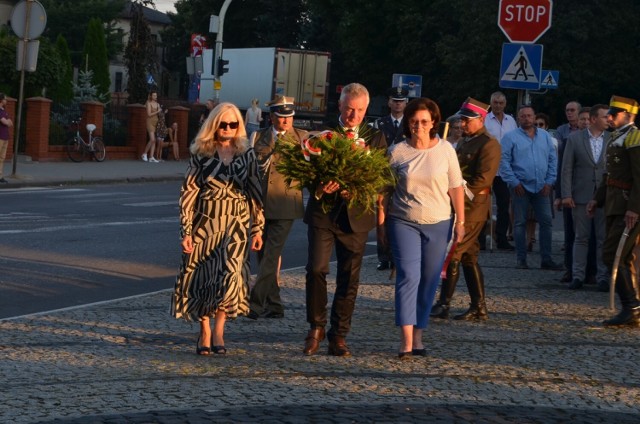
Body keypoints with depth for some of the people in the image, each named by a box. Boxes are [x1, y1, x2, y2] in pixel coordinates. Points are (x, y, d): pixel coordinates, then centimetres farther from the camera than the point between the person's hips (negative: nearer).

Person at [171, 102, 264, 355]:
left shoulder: (247, 154, 6)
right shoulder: (200, 154, 0)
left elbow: (255, 192, 10)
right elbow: (189, 193, 0)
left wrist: (258, 228, 6)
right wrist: (186, 231, -6)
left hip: (236, 224, 0)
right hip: (205, 223, 0)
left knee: (230, 273, -17)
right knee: (202, 277, 3)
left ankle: (218, 330, -3)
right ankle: (204, 334, 18)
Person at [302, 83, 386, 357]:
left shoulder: (375, 139, 7)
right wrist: (318, 188, -21)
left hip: (356, 215, 1)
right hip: (322, 211, -1)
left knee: (349, 278, 5)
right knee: (316, 269, -11)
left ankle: (338, 336, 14)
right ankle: (316, 328, 6)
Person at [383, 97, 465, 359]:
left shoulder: (445, 150, 1)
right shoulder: (397, 152, -1)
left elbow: (455, 188, 4)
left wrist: (460, 222, 3)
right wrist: (381, 220, 0)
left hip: (438, 224, 2)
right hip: (403, 222, -2)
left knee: (429, 281, 5)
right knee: (408, 276, -13)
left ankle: (418, 336, 15)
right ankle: (406, 340, -17)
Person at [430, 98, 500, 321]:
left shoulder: (489, 144, -11)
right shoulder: (464, 142, 18)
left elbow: (483, 180, -18)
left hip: (473, 206, -9)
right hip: (459, 205, 9)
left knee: (452, 253, -10)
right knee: (468, 256, 10)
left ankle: (443, 304, -8)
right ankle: (479, 307, 14)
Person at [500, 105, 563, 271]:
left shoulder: (544, 136, 10)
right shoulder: (510, 137, -1)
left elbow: (553, 159, 10)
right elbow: (504, 162, -6)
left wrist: (549, 182, 0)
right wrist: (514, 183, -12)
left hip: (542, 187, 3)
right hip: (520, 187, -3)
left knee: (546, 222, 2)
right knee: (520, 223, 3)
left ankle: (546, 259, 7)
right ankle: (521, 259, 8)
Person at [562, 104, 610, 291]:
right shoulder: (575, 138, 2)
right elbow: (567, 168, 1)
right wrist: (566, 195, -5)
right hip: (581, 196, 0)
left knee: (604, 239, 3)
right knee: (581, 238, 6)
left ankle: (603, 277, 8)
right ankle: (578, 276, 11)